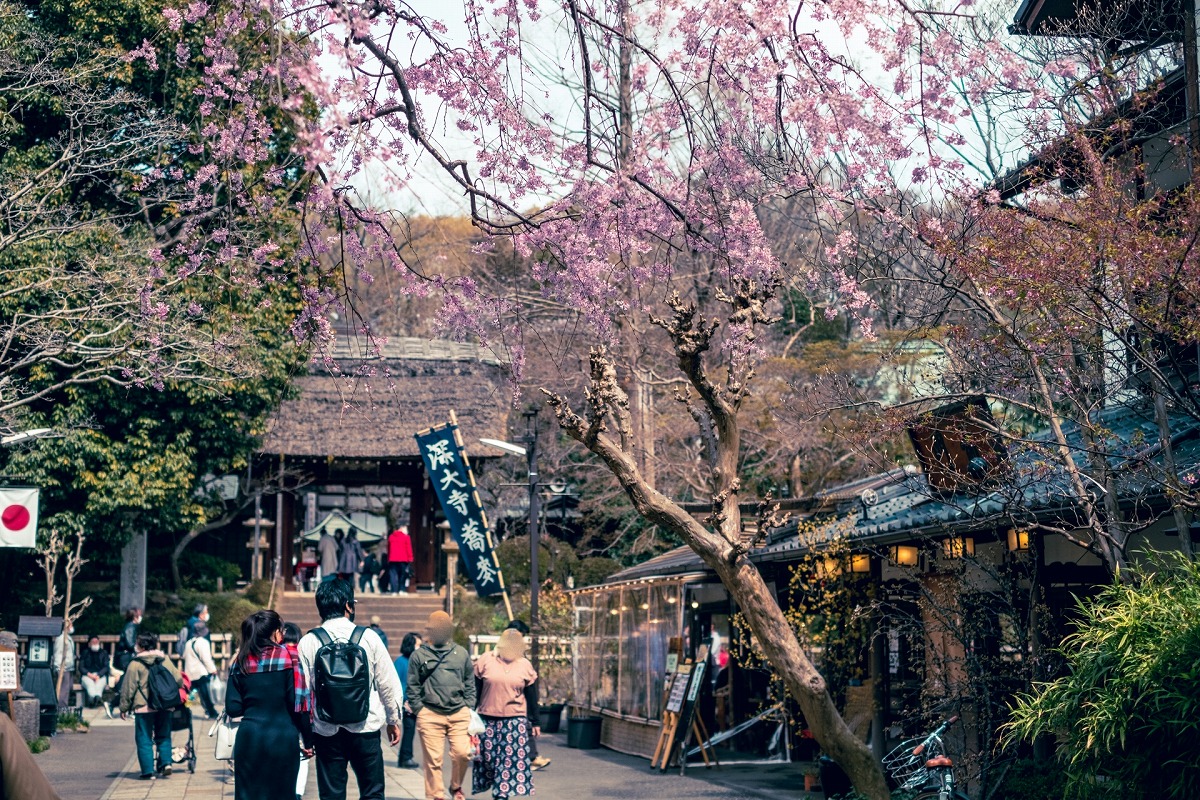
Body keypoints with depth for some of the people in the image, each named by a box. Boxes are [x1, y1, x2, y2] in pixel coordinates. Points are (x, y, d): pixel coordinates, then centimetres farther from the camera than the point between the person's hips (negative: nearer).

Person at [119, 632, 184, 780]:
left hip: (143, 708, -4)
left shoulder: (135, 664, -8)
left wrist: (124, 708, 3)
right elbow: (178, 680, 11)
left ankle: (148, 771, 1)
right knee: (163, 736, 17)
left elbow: (128, 688, -5)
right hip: (164, 706, 4)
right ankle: (166, 762, 1)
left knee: (144, 739, 3)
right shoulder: (165, 660, 5)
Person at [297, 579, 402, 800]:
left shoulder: (308, 642, -4)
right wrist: (393, 721, 16)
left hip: (327, 731, 1)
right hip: (365, 728, -1)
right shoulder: (368, 637, -4)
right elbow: (388, 684, 1)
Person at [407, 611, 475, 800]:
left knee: (462, 753, -9)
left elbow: (470, 684, 16)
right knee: (433, 759, -2)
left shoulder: (461, 654, 13)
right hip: (430, 715, -1)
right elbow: (412, 687, 6)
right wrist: (419, 710, -1)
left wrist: (468, 707, 7)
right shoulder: (419, 655, 6)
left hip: (459, 713, 2)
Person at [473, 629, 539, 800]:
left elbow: (531, 696, 10)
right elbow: (475, 689, 5)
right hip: (487, 720, 0)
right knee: (487, 758, 4)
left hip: (515, 721, 0)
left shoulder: (524, 665, 6)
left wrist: (534, 723, 11)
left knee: (512, 759, -6)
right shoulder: (486, 661, 1)